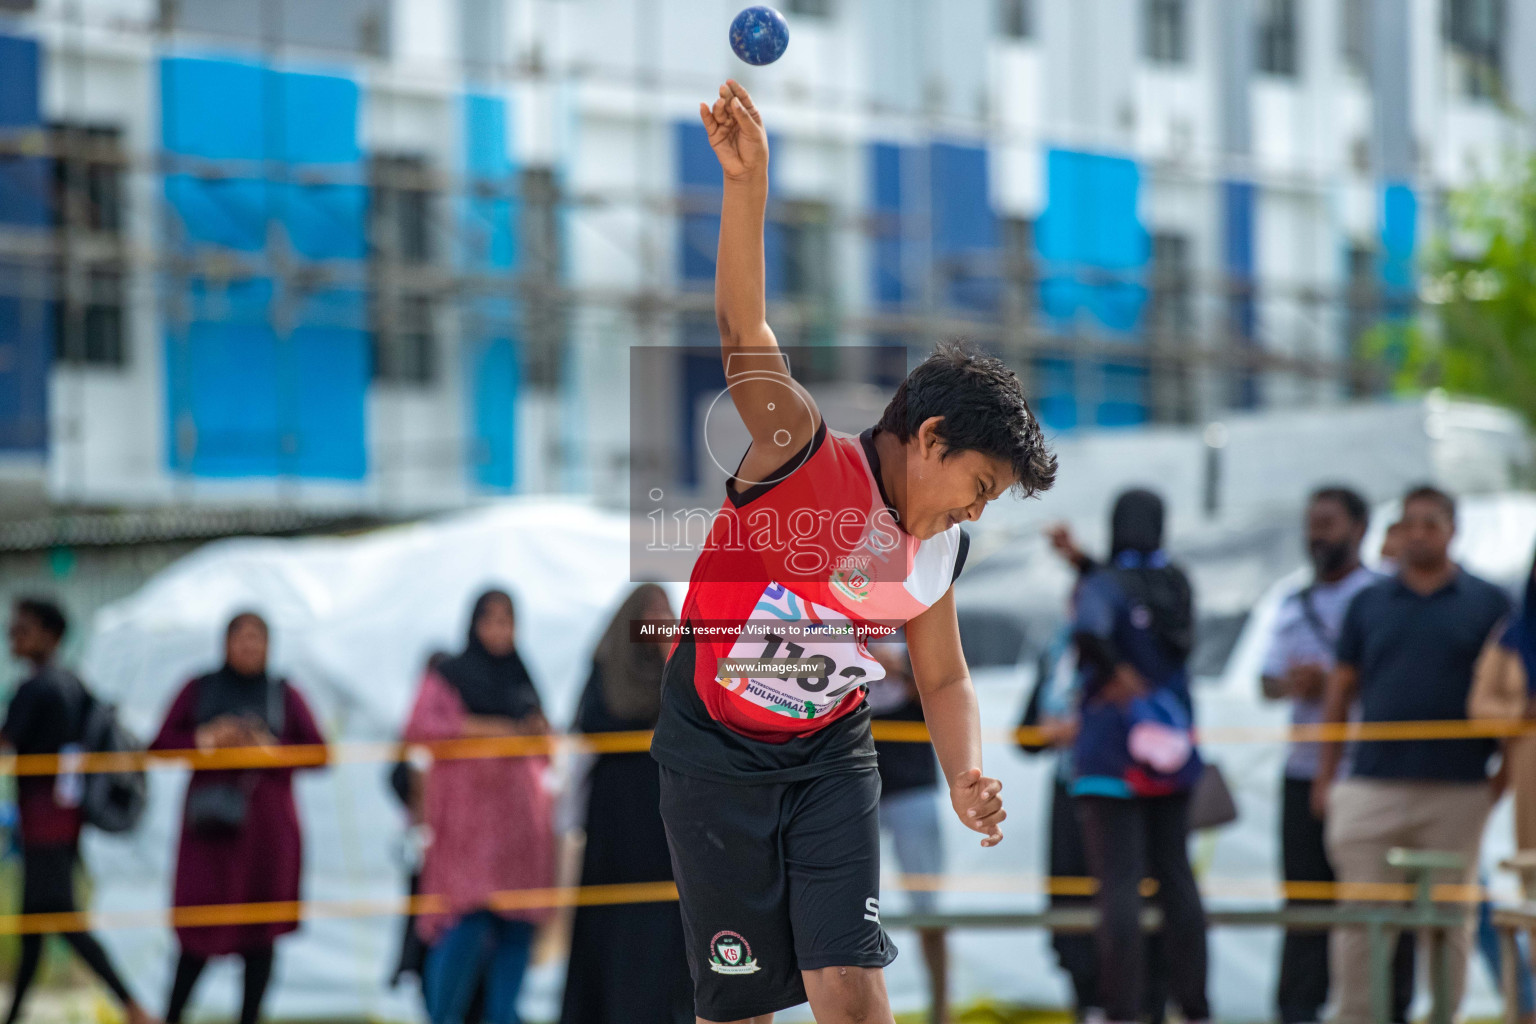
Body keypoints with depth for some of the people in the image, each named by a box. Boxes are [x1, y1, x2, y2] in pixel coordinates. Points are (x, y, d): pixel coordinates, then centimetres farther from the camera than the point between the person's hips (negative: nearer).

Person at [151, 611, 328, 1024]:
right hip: (211, 820, -1)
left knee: (260, 931, -3)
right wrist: (206, 738, -12)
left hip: (266, 823, 1)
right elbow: (161, 743, 5)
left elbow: (318, 752, 4)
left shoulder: (284, 695, 10)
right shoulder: (199, 691, 10)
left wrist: (269, 746, -10)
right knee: (201, 931, -6)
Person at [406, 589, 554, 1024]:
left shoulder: (523, 682, 19)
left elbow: (544, 755, 25)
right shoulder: (448, 676, 2)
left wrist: (539, 732, 2)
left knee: (517, 925, -1)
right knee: (470, 918, -17)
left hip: (518, 813, 6)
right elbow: (418, 729, -12)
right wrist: (477, 728, -16)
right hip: (468, 815, -6)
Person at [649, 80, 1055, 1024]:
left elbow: (944, 677, 15)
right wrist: (748, 181, -42)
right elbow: (742, 329, -28)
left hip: (831, 758, 4)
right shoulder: (806, 453, -15)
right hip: (715, 755, -4)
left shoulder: (939, 554, 2)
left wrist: (965, 780, -4)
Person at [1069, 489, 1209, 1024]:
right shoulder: (1176, 585, 7)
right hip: (1172, 753, 6)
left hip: (1113, 756, -6)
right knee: (1175, 876, 14)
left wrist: (1115, 673, -18)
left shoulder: (1105, 584, -11)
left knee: (1119, 884, -7)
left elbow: (1089, 630, -33)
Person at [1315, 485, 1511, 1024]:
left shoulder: (1488, 604, 6)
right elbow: (1340, 693, 12)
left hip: (1457, 790, -1)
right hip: (1374, 784, 1)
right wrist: (1325, 777, 6)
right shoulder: (1369, 603, 10)